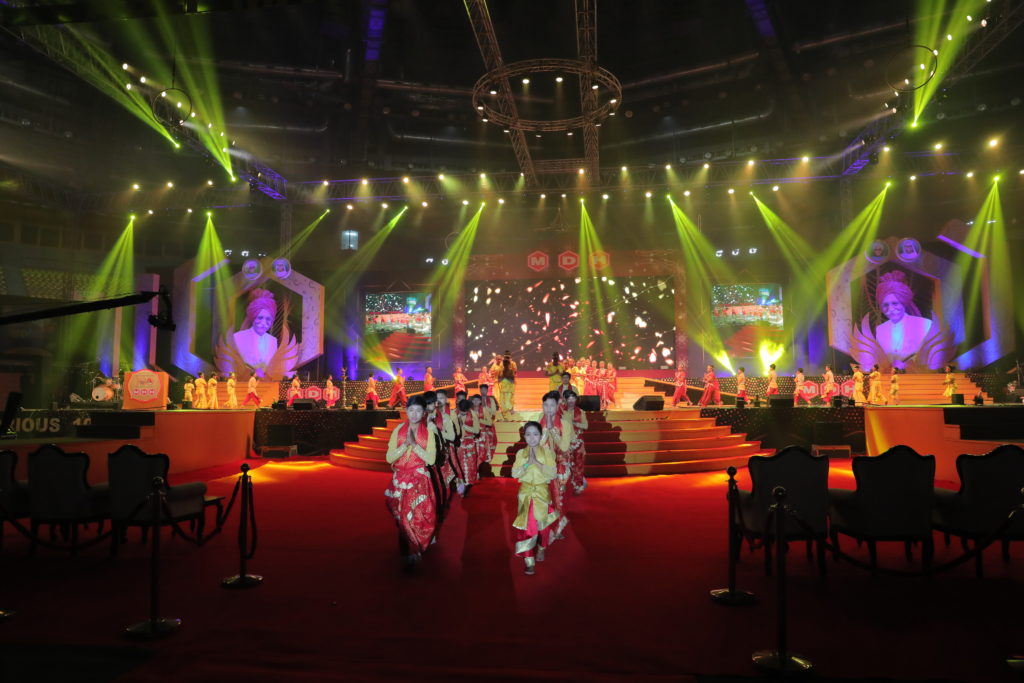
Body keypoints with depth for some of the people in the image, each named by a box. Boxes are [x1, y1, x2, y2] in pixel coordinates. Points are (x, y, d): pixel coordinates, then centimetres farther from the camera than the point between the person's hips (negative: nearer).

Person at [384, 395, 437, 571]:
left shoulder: (428, 432, -3)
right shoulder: (398, 430, -1)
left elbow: (431, 459, -11)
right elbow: (389, 458, -6)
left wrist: (414, 444, -20)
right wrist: (405, 444, -20)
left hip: (419, 480, -1)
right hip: (400, 479, 1)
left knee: (419, 516, -1)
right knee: (403, 518, 2)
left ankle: (413, 552, 24)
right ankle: (408, 554, 17)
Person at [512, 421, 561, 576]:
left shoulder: (547, 451, -4)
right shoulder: (520, 453, 0)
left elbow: (553, 473, -13)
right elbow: (514, 474, -7)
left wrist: (537, 463, -22)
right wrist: (528, 463, -21)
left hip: (542, 493, 0)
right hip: (526, 493, 0)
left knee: (542, 524, 12)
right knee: (526, 526, -5)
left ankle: (541, 549, 39)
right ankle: (529, 561, 0)